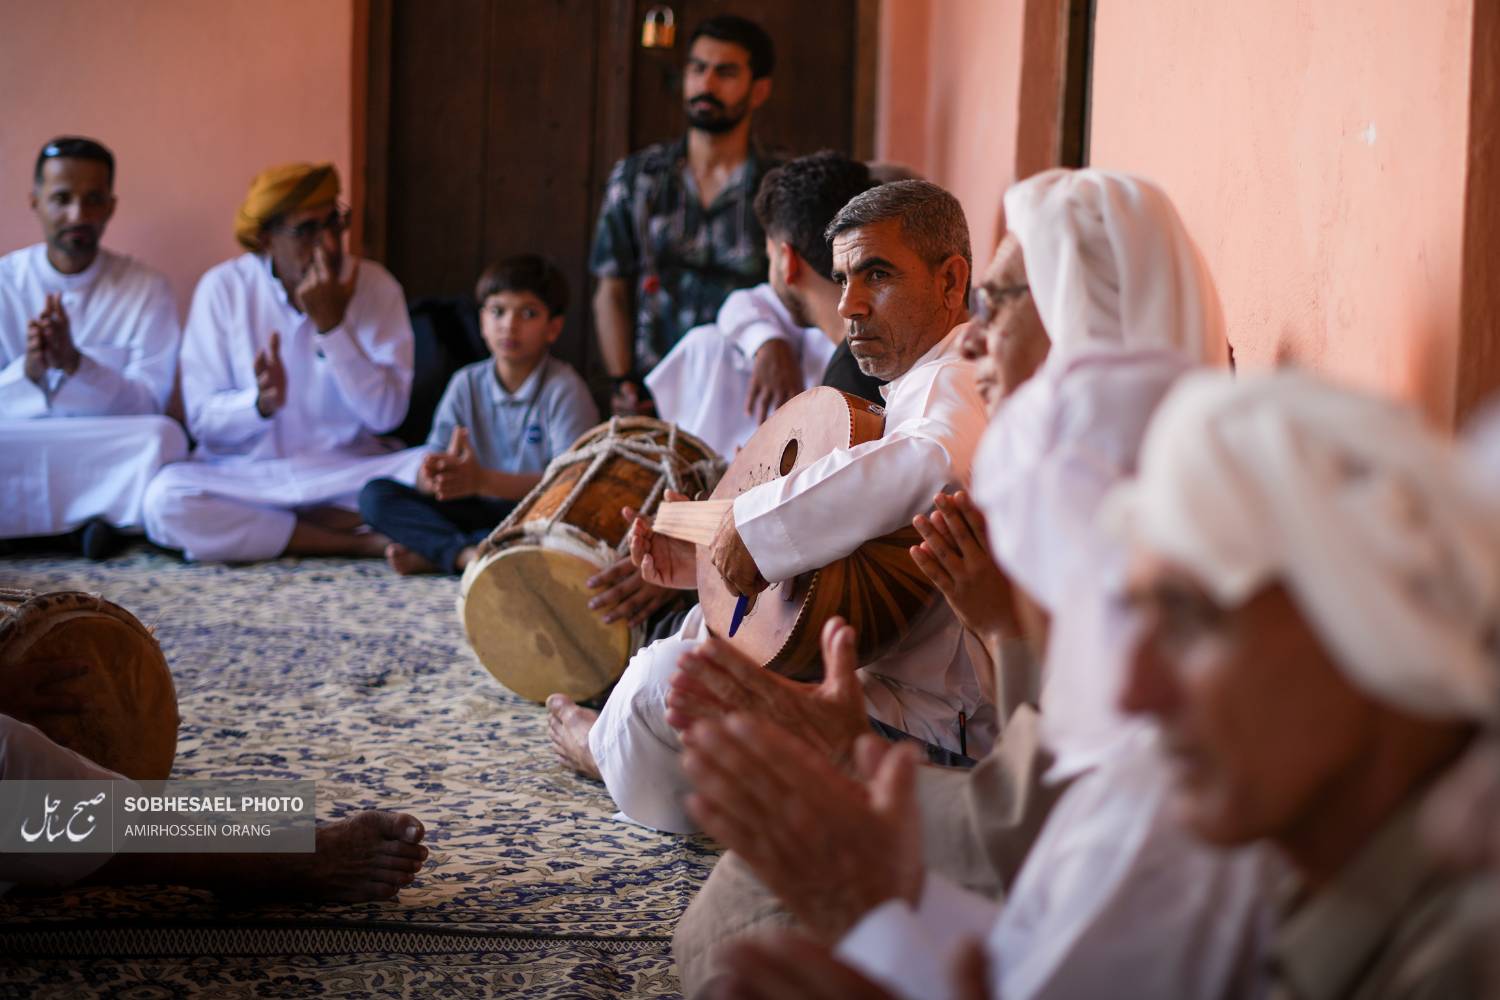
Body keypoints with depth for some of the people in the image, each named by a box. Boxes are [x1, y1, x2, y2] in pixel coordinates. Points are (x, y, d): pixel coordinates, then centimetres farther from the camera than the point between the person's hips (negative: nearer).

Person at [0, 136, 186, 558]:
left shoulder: (146, 290, 1)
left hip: (106, 460, 0)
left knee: (163, 436, -33)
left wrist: (75, 362, -23)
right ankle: (89, 519, -16)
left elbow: (148, 406, -6)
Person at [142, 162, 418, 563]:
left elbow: (387, 414, -9)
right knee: (163, 499, -31)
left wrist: (332, 324, -17)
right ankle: (359, 543, -20)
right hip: (245, 474, 1)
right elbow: (203, 419, -4)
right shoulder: (223, 288, -3)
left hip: (347, 471, 0)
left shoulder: (375, 286, -2)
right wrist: (262, 402, -25)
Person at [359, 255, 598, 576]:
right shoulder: (467, 384, 7)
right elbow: (426, 479, 1)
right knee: (375, 495, -11)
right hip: (478, 511, 4)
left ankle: (430, 555, -28)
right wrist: (434, 475, -27)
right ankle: (465, 554, -32)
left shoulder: (564, 389, -6)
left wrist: (483, 480, -31)